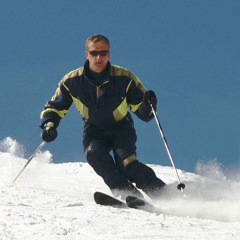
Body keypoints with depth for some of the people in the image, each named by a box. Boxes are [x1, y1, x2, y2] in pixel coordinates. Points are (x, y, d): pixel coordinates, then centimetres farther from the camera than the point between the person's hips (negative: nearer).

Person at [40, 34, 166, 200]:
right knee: (95, 154, -32)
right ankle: (128, 194, -35)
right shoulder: (72, 81, -12)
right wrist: (49, 124, -20)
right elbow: (54, 108, 0)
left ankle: (163, 194, -22)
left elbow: (142, 113, -9)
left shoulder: (124, 78, -16)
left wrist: (147, 107, -32)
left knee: (125, 161, -29)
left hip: (121, 128, -2)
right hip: (94, 131, 2)